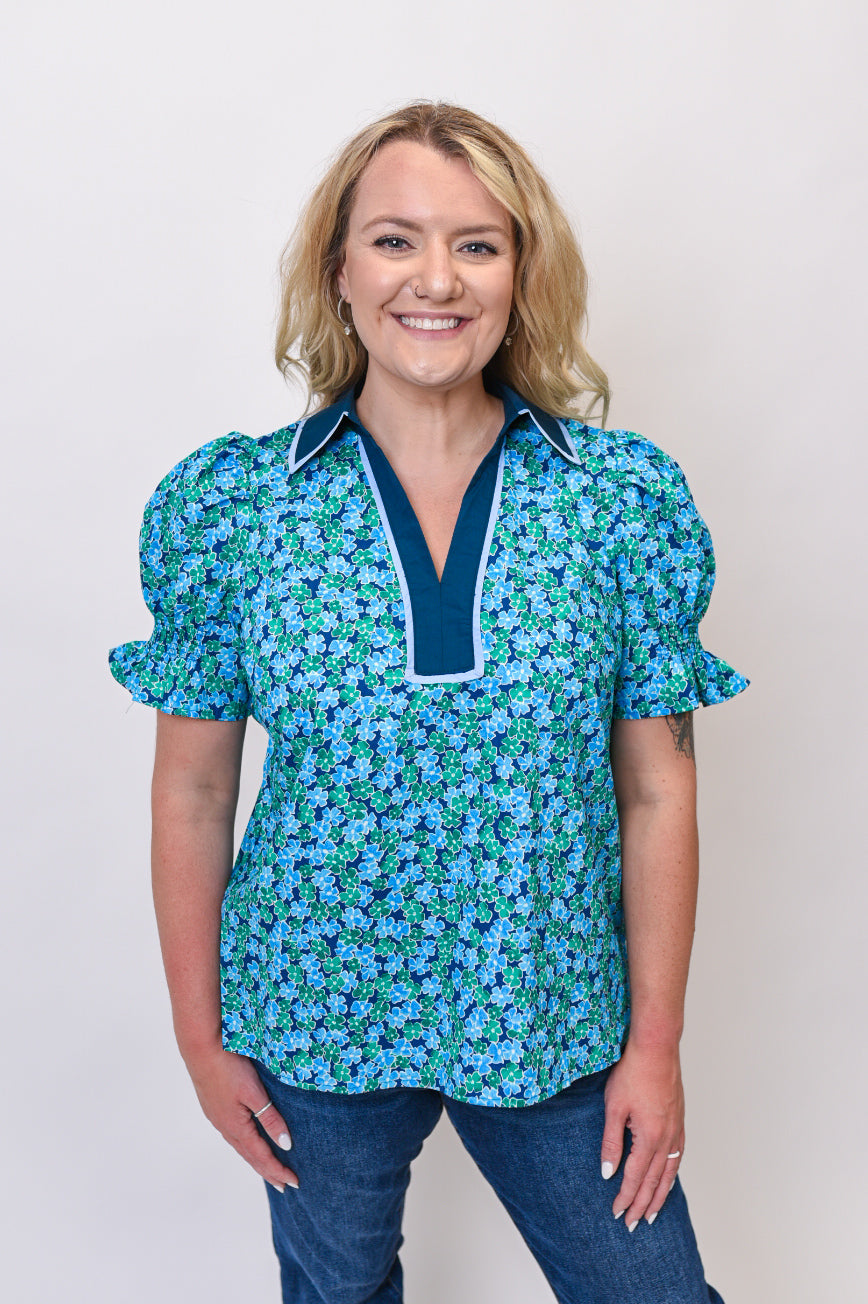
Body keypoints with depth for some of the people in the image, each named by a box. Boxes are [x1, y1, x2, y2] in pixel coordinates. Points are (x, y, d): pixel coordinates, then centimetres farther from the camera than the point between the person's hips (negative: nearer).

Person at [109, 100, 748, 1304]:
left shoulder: (630, 499, -9)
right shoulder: (227, 506, -10)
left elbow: (658, 794, -5)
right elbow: (191, 792, -3)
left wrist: (656, 1042, -2)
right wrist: (200, 1032, 1)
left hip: (557, 1024, 0)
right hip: (317, 1023, 1)